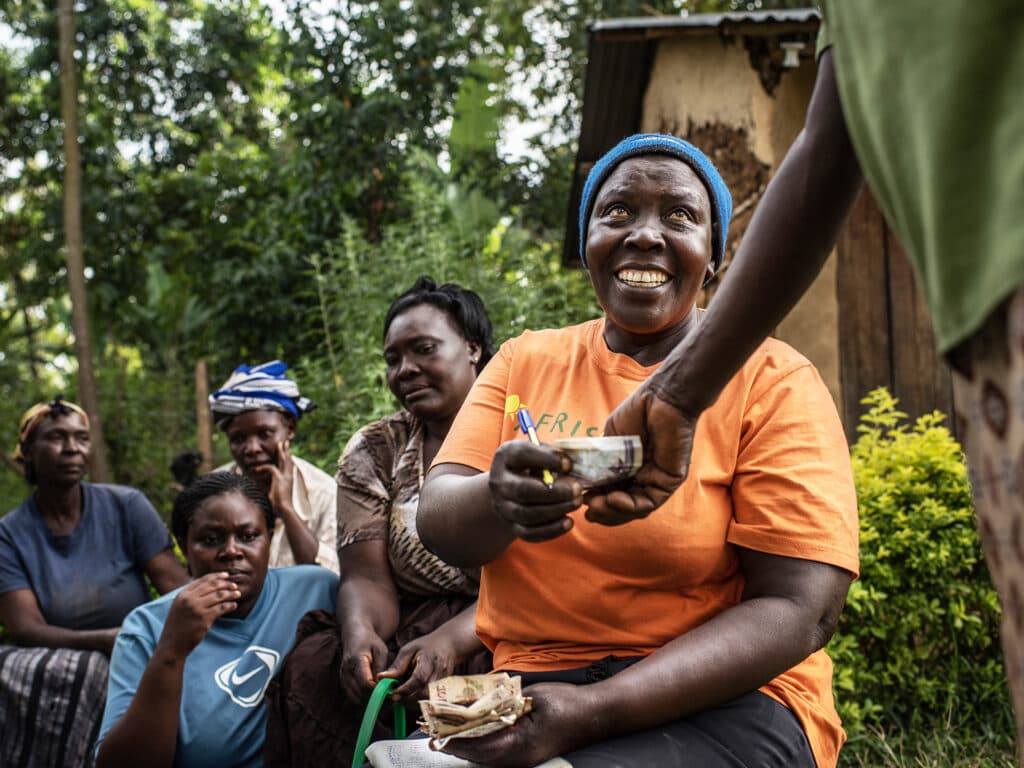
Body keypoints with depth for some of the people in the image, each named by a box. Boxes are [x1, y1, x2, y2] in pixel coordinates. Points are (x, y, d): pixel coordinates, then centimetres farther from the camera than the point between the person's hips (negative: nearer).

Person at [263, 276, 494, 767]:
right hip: (407, 635, 3)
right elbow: (367, 575, -1)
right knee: (312, 670, -26)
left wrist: (453, 639, -28)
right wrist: (360, 632, -25)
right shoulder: (373, 452, 10)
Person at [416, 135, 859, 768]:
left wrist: (593, 712, -21)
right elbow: (438, 524, -2)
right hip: (526, 687, 3)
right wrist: (501, 501, -27)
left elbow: (799, 610, -11)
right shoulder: (524, 361, 9)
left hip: (719, 699, -3)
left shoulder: (773, 382, -2)